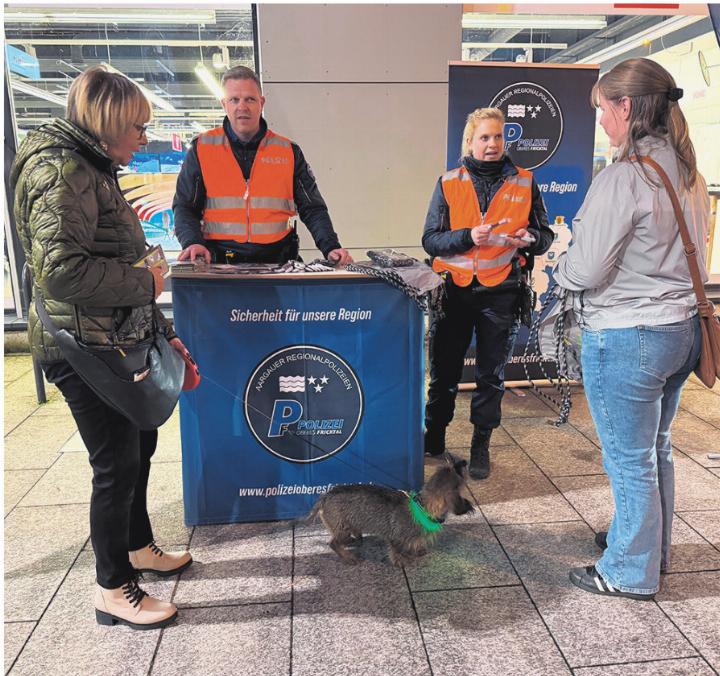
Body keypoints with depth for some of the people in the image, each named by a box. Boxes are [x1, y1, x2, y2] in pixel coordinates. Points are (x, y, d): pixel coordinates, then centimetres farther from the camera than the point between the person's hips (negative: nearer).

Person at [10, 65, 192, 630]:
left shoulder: (93, 170, 16)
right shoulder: (62, 169, -16)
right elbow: (62, 268, -28)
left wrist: (164, 334, 18)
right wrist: (145, 283, -15)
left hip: (117, 343, 10)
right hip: (86, 348, -10)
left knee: (139, 446, 20)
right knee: (118, 464, 1)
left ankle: (139, 548, 41)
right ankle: (114, 590, 21)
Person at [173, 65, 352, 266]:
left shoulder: (288, 151, 10)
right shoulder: (202, 149, 7)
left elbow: (312, 209, 10)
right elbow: (184, 207, 9)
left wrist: (331, 248, -5)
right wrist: (192, 242, -11)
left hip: (278, 261, 1)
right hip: (220, 264, -1)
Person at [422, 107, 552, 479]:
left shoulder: (524, 182, 6)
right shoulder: (449, 183, 4)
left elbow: (545, 235, 11)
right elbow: (430, 239, -1)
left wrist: (529, 238, -12)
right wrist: (468, 237, -18)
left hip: (500, 292, 0)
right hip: (454, 290, 0)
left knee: (490, 375, 9)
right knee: (443, 371, 9)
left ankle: (481, 445, 25)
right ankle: (434, 438, 27)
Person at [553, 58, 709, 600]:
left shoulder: (623, 176, -20)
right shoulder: (689, 174, 7)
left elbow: (585, 272, -19)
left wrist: (559, 267, 3)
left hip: (625, 339, -9)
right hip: (682, 328, 9)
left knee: (630, 460, 7)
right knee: (655, 450, 23)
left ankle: (630, 573, 26)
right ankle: (651, 546, 43)